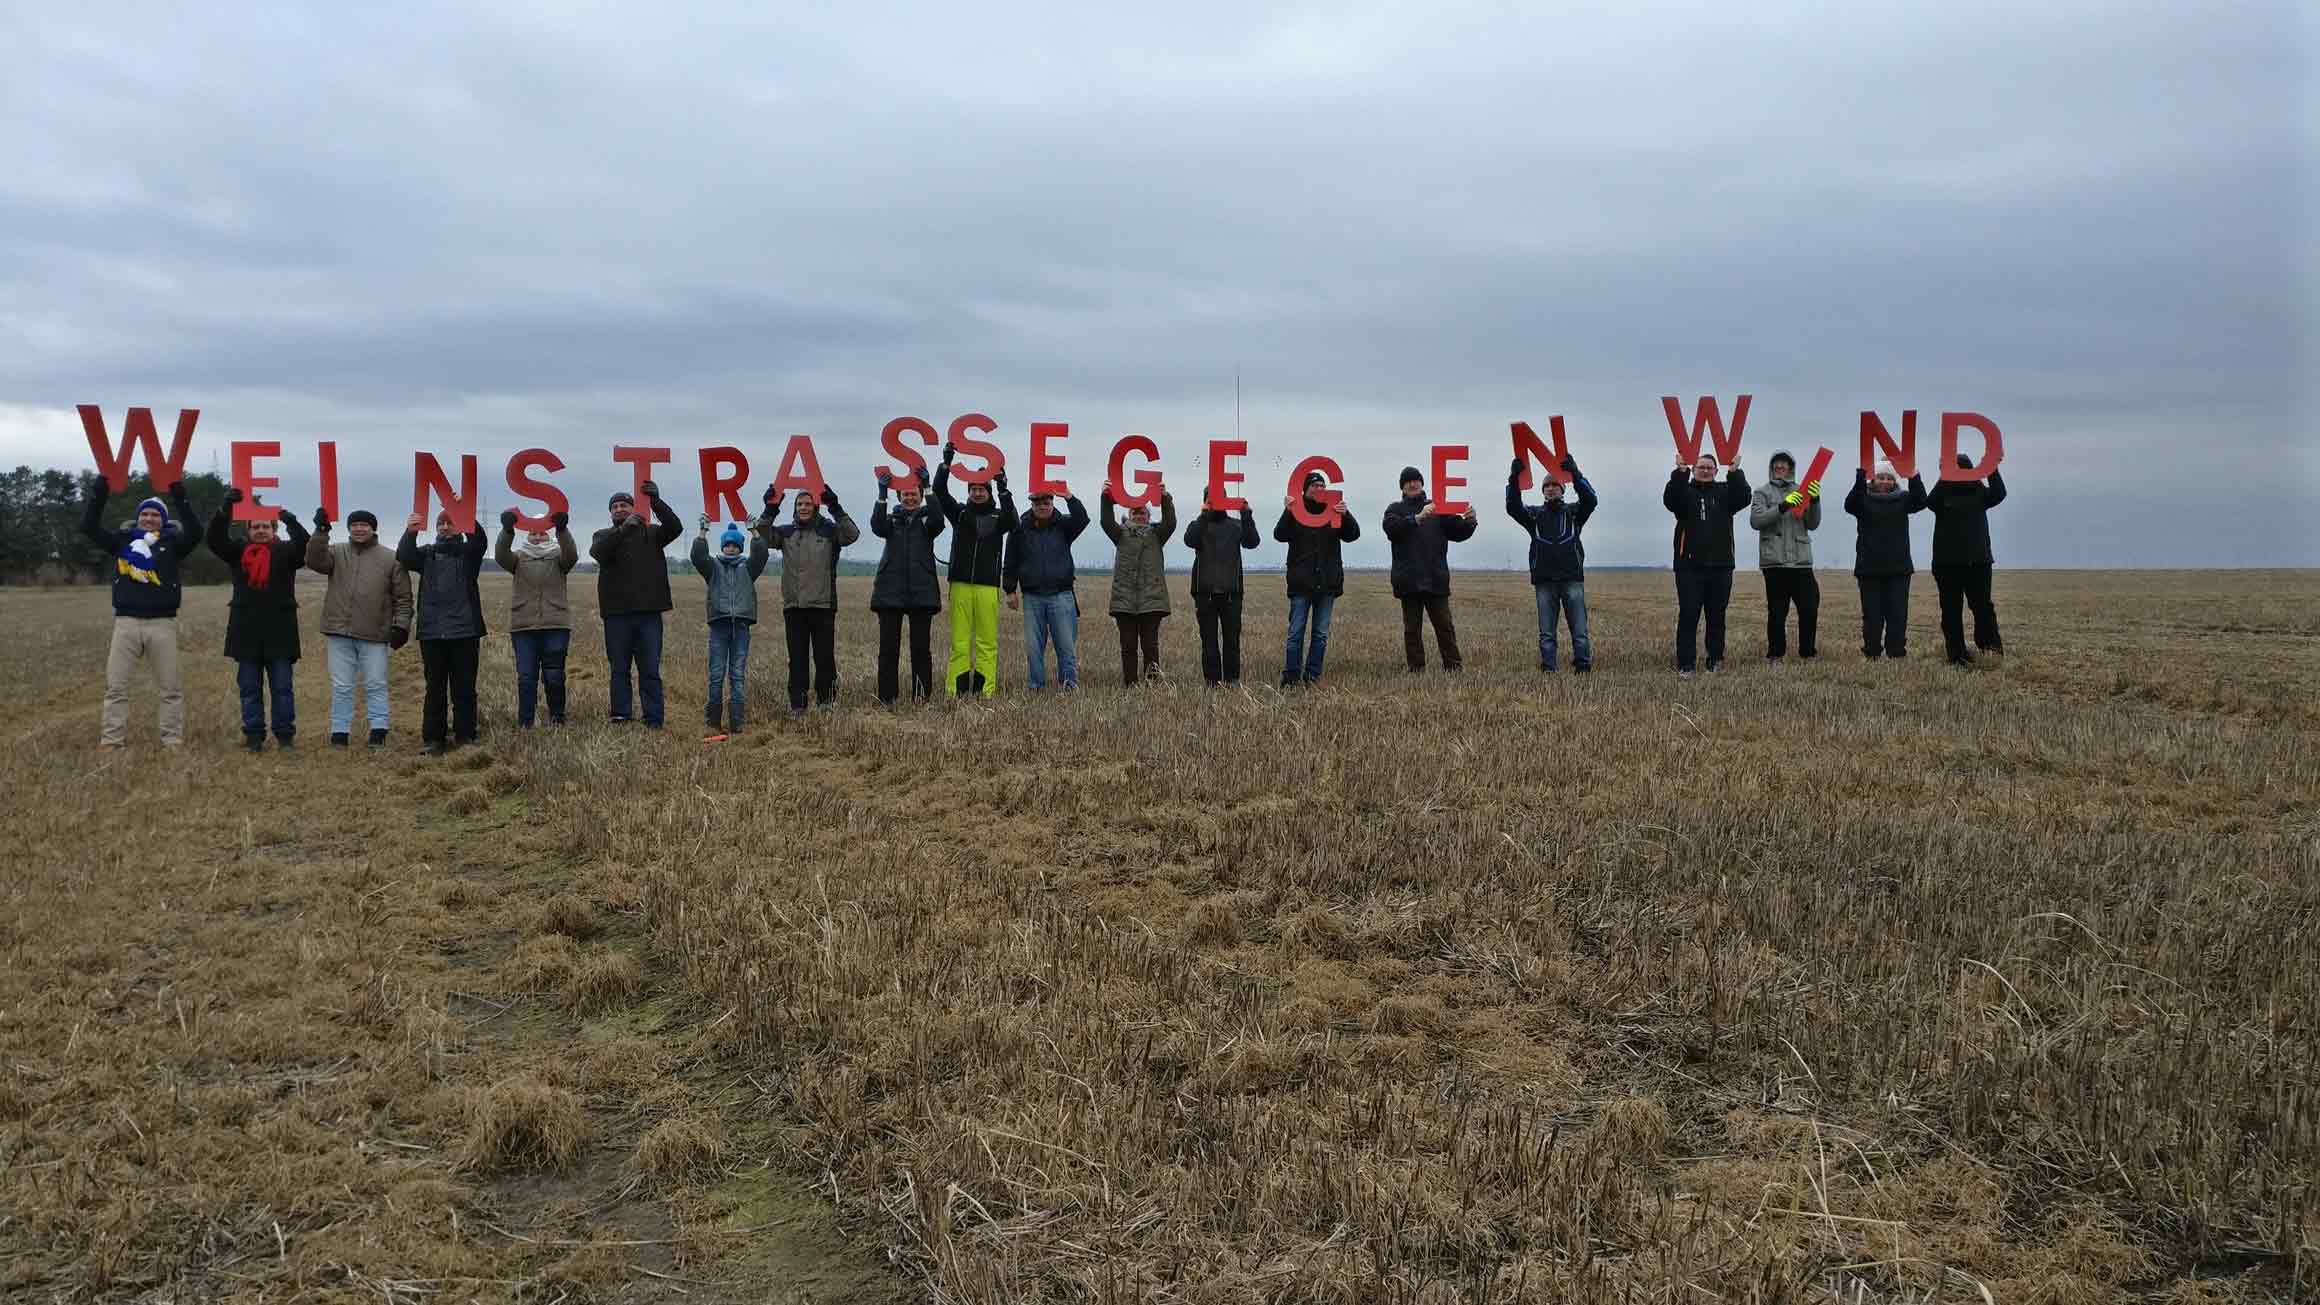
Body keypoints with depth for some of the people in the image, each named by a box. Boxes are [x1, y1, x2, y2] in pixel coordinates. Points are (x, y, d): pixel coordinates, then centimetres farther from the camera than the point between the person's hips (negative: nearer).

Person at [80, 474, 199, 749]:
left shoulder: (172, 542, 4)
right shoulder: (123, 540, 10)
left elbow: (194, 534, -15)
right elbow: (87, 526, 2)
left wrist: (180, 497, -22)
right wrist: (98, 489, -8)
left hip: (162, 624, -2)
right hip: (126, 622, 2)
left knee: (171, 687, 2)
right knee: (115, 685, 1)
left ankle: (173, 741, 8)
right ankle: (111, 741, 5)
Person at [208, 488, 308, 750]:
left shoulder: (285, 552, 4)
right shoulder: (238, 552, 8)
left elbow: (305, 547, -15)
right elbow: (215, 538, -8)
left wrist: (292, 522, -33)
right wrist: (227, 507, -22)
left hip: (280, 631, -2)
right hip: (247, 631, 2)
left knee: (283, 687, 3)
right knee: (249, 688, 7)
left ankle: (285, 734, 10)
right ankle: (253, 735, 13)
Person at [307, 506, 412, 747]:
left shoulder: (390, 558, 4)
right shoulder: (336, 552, 10)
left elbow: (403, 597, 4)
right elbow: (314, 561, -10)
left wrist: (401, 625, -5)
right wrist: (321, 532, -20)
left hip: (375, 635, -2)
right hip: (340, 632, 2)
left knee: (376, 685, 3)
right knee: (341, 686, 7)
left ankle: (378, 731, 8)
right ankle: (340, 732, 12)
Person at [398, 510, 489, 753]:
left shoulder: (468, 552, 9)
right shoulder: (426, 553, 15)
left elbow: (479, 540, -13)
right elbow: (404, 557, -5)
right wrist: (410, 533, -25)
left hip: (464, 631, -2)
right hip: (431, 632, 2)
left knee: (464, 688, 0)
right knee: (435, 688, 4)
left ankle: (465, 736, 5)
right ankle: (433, 739, 8)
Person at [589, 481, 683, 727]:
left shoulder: (650, 533, 11)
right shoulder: (604, 536, 11)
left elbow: (675, 528, -7)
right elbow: (598, 551, -12)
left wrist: (656, 502, -18)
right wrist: (624, 528, -24)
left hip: (649, 614, 0)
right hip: (617, 614, 0)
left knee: (650, 671, 1)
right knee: (619, 670, 5)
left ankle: (653, 721, 2)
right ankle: (620, 717, 9)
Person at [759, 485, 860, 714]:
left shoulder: (828, 530, 4)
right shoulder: (786, 532, 11)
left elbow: (852, 534, -13)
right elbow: (764, 537, -3)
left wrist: (835, 508, -23)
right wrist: (770, 510, -15)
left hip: (823, 604, -2)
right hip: (793, 606, 2)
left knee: (825, 656, 2)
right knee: (797, 658, 5)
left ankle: (827, 700, 12)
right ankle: (797, 704, 9)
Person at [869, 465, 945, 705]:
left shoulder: (926, 519, 9)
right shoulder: (892, 519, 12)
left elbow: (938, 520, -15)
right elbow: (877, 527, -10)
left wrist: (928, 488, -20)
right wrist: (882, 494, -20)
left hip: (922, 592, -1)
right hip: (890, 592, 1)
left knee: (921, 649, 1)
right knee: (888, 649, 1)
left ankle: (922, 698, 6)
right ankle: (886, 699, 3)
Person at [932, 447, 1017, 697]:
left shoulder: (997, 515, 10)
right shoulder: (960, 512, 12)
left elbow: (1011, 522, -12)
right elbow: (940, 491, 0)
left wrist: (1003, 490, -20)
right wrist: (946, 463, -12)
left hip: (988, 586, -1)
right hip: (960, 585, 1)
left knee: (987, 642, -2)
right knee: (959, 641, -2)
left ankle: (986, 692, 0)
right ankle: (956, 692, -1)